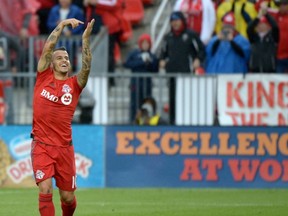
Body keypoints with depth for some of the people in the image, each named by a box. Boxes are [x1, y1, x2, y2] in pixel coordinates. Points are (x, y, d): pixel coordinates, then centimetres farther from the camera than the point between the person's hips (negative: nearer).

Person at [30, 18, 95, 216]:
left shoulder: (74, 84, 4)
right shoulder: (44, 77, 4)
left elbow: (86, 67, -13)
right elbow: (48, 48, -5)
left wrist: (85, 39, -22)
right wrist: (62, 25, -10)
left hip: (64, 146, 2)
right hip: (41, 145, -2)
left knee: (68, 197, 7)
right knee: (45, 190, -15)